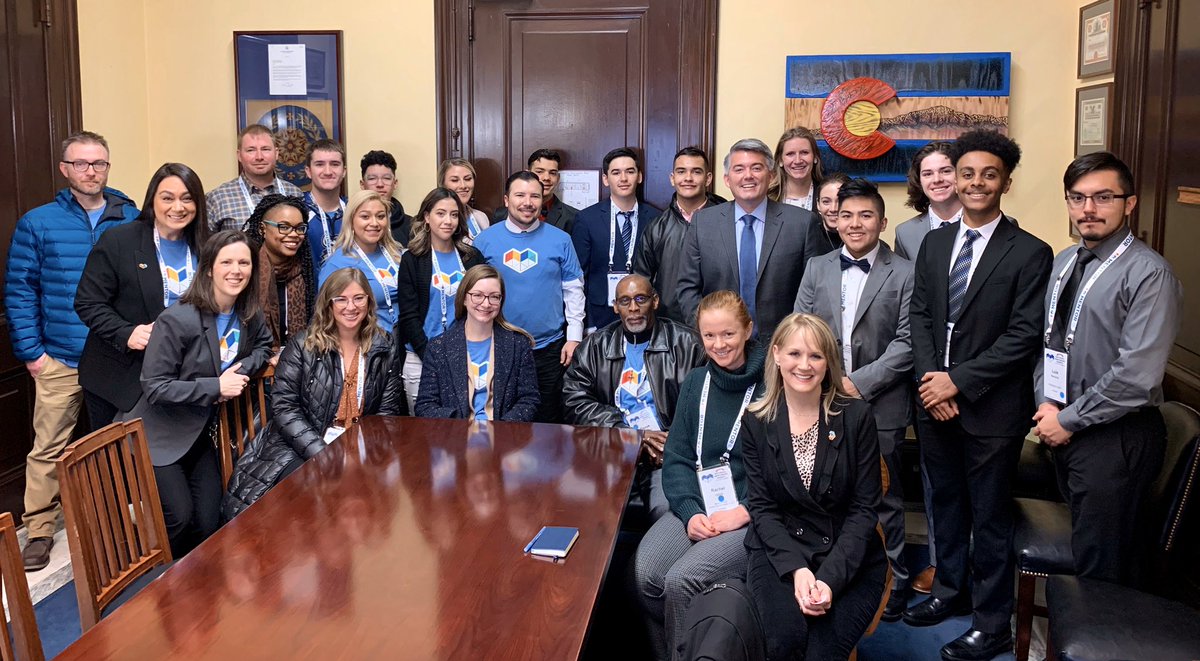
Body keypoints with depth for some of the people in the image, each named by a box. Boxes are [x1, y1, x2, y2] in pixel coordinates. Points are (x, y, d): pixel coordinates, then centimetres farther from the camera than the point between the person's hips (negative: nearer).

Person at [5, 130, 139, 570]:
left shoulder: (133, 221, 3)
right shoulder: (38, 223, 2)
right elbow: (19, 290, 2)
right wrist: (31, 351, -4)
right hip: (60, 360, -1)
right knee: (49, 447, 2)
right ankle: (40, 530, 15)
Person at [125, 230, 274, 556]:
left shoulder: (248, 315, -3)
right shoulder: (177, 320, -22)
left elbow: (263, 346, 16)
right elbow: (154, 386, -20)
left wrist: (241, 371, -7)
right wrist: (216, 387, -24)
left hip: (200, 435, 6)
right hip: (160, 435, -6)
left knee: (208, 525, 4)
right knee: (179, 519, -13)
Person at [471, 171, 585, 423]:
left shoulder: (560, 239, 0)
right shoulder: (485, 240, 0)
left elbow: (573, 290, 3)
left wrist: (574, 337, -1)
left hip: (549, 347, 0)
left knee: (548, 421, 10)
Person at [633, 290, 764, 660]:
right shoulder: (695, 383, 12)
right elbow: (677, 459, 10)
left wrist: (742, 512, -15)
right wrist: (691, 512, -7)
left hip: (753, 515, -4)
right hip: (696, 507, 5)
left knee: (681, 579, -27)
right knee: (646, 572, -22)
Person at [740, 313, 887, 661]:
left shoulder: (857, 416, -4)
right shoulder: (756, 422, 1)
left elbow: (864, 509, -5)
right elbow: (761, 507, -1)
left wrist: (830, 577, -17)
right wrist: (797, 568, -17)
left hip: (848, 557, -1)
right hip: (779, 551, 1)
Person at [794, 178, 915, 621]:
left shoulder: (904, 274, -1)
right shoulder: (817, 269, 9)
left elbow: (906, 342, -8)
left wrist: (859, 382, -15)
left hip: (880, 407, -3)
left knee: (882, 501, 9)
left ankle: (891, 586, 24)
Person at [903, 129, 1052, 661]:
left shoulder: (1029, 253, -9)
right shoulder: (934, 243, 8)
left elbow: (1023, 336, -14)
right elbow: (919, 314, 6)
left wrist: (959, 381, -17)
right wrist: (929, 376, -8)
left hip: (991, 407, -5)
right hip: (935, 398, 5)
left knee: (989, 518, 6)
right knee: (946, 503, 19)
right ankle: (951, 591, 39)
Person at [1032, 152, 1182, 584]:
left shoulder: (1148, 273, -16)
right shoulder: (1063, 263, 9)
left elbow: (1137, 376, -21)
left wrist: (1068, 420, -14)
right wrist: (1045, 404, 0)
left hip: (1116, 437, -7)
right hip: (1065, 431, 7)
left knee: (1100, 569, 3)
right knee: (1080, 546, 19)